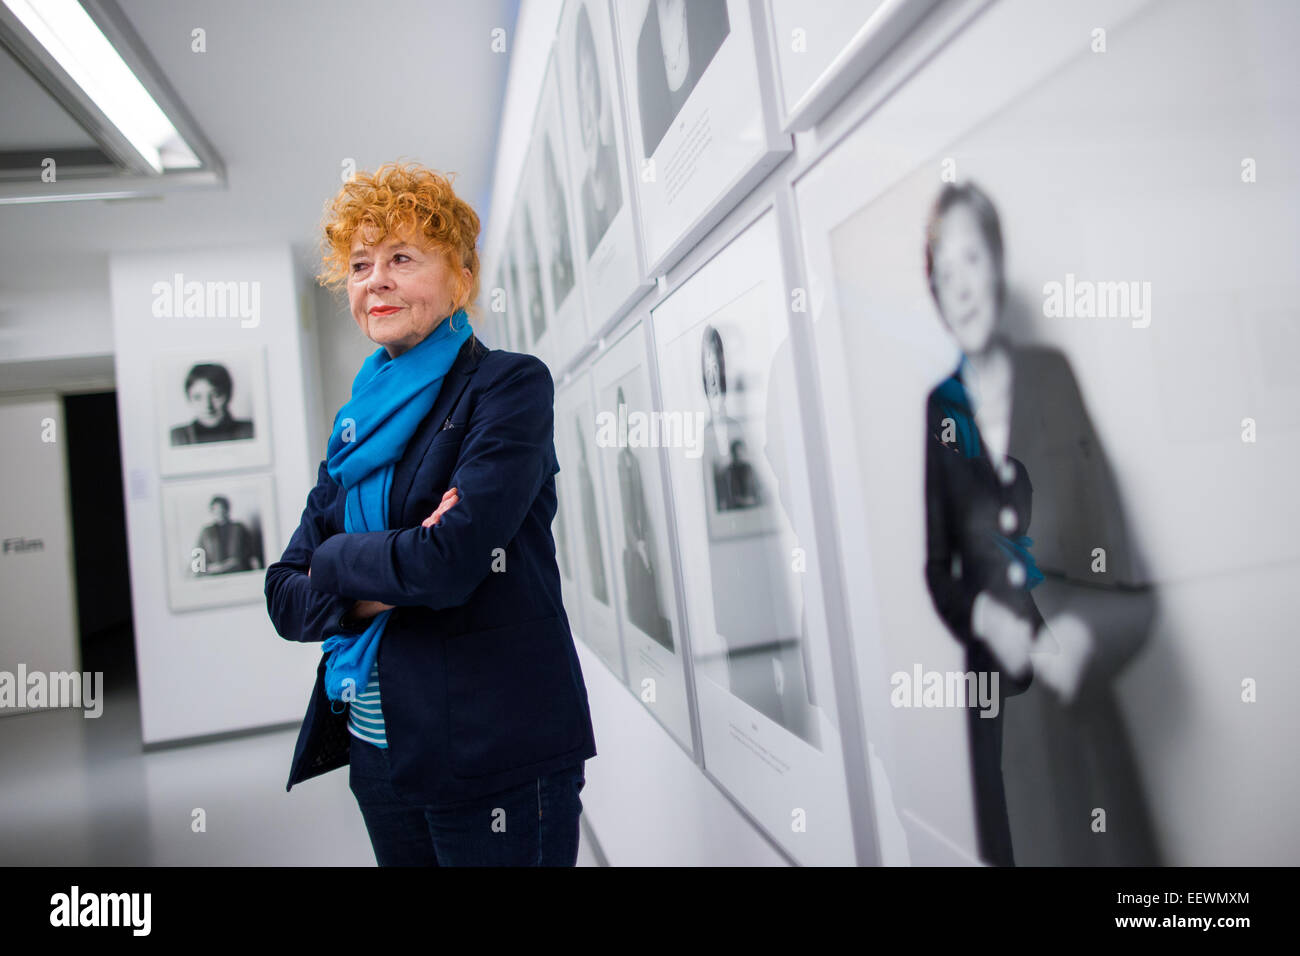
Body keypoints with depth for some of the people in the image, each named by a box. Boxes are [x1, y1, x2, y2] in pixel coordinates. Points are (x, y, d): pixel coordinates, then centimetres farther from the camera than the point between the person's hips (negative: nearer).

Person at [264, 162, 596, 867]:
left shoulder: (510, 385, -9)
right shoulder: (358, 422, 10)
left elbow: (453, 558, -21)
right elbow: (286, 599, 5)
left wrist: (335, 563, -4)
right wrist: (392, 582, -14)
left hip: (496, 752, -6)